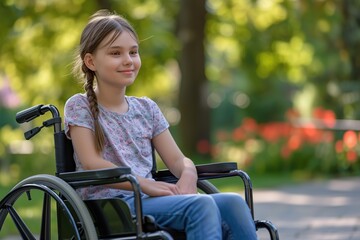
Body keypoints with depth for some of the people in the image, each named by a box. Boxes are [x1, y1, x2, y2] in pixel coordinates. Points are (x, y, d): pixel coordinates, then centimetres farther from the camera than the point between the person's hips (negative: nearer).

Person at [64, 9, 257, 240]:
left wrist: (188, 175, -12)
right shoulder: (80, 107, 4)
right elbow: (91, 163, -10)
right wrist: (147, 185, -20)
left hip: (149, 201, 6)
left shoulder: (147, 108, 20)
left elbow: (178, 160, 14)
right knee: (200, 205, -32)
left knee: (233, 203, -22)